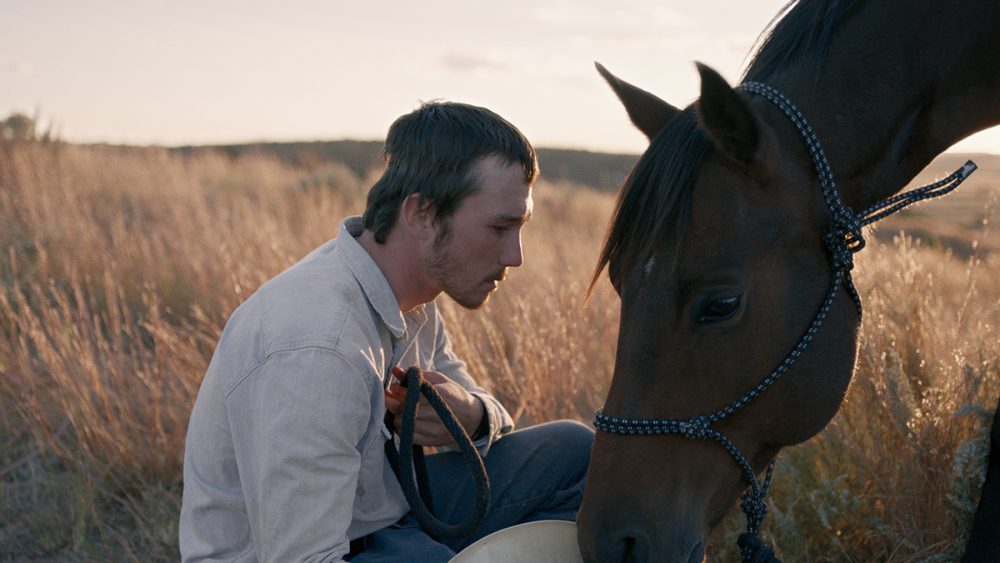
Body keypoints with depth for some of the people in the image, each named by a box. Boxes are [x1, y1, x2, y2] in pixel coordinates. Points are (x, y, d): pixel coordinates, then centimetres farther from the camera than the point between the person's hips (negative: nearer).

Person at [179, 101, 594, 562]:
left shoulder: (408, 290, -3)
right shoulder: (314, 350, -31)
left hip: (382, 512, 9)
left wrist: (473, 416, -15)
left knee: (573, 451, 3)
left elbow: (491, 415, 10)